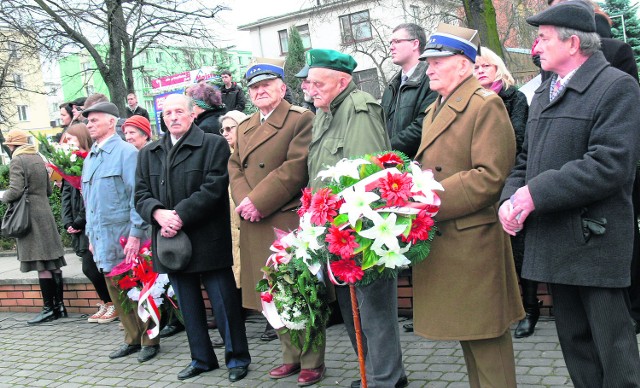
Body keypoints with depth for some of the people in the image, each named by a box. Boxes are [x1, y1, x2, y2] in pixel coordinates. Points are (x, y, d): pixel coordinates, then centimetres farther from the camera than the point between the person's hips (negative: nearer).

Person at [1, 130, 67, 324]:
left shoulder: (17, 160, -10)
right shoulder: (38, 158, 14)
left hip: (31, 216, -8)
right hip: (45, 212, 8)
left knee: (42, 265, -6)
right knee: (53, 262, 8)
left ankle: (49, 308, -3)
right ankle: (59, 305, 13)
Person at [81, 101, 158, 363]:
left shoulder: (126, 152, -8)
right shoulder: (90, 158, 14)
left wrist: (135, 234, -19)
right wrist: (91, 235, 16)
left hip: (125, 236, -7)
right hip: (102, 238, 7)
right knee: (116, 292, 13)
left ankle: (149, 340, 13)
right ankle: (132, 338, 24)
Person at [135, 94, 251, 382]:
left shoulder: (214, 145, -3)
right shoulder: (148, 154, 13)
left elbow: (214, 188, -12)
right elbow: (141, 194, 8)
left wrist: (180, 216, -19)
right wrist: (159, 213, -14)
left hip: (207, 239, -5)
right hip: (171, 241, 5)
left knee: (224, 302, 2)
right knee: (188, 305, 14)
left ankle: (237, 357, 17)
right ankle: (202, 358, 27)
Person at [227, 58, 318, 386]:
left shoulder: (301, 119, -3)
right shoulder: (244, 128, 20)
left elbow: (296, 168, -14)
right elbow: (235, 169, 13)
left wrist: (259, 202, -17)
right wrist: (244, 202, -7)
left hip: (289, 221, -6)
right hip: (255, 227, 7)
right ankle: (291, 356, 26)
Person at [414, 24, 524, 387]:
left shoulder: (486, 105, -11)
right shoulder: (435, 110, 18)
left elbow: (490, 176, -20)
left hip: (472, 239, -9)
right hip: (441, 241, 9)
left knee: (486, 337, 1)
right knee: (466, 330, 18)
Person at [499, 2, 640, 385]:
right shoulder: (543, 94, 16)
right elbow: (526, 158, 16)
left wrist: (536, 193, -20)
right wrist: (511, 197, -4)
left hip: (596, 241, -7)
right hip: (555, 245, 8)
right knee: (575, 347, 17)